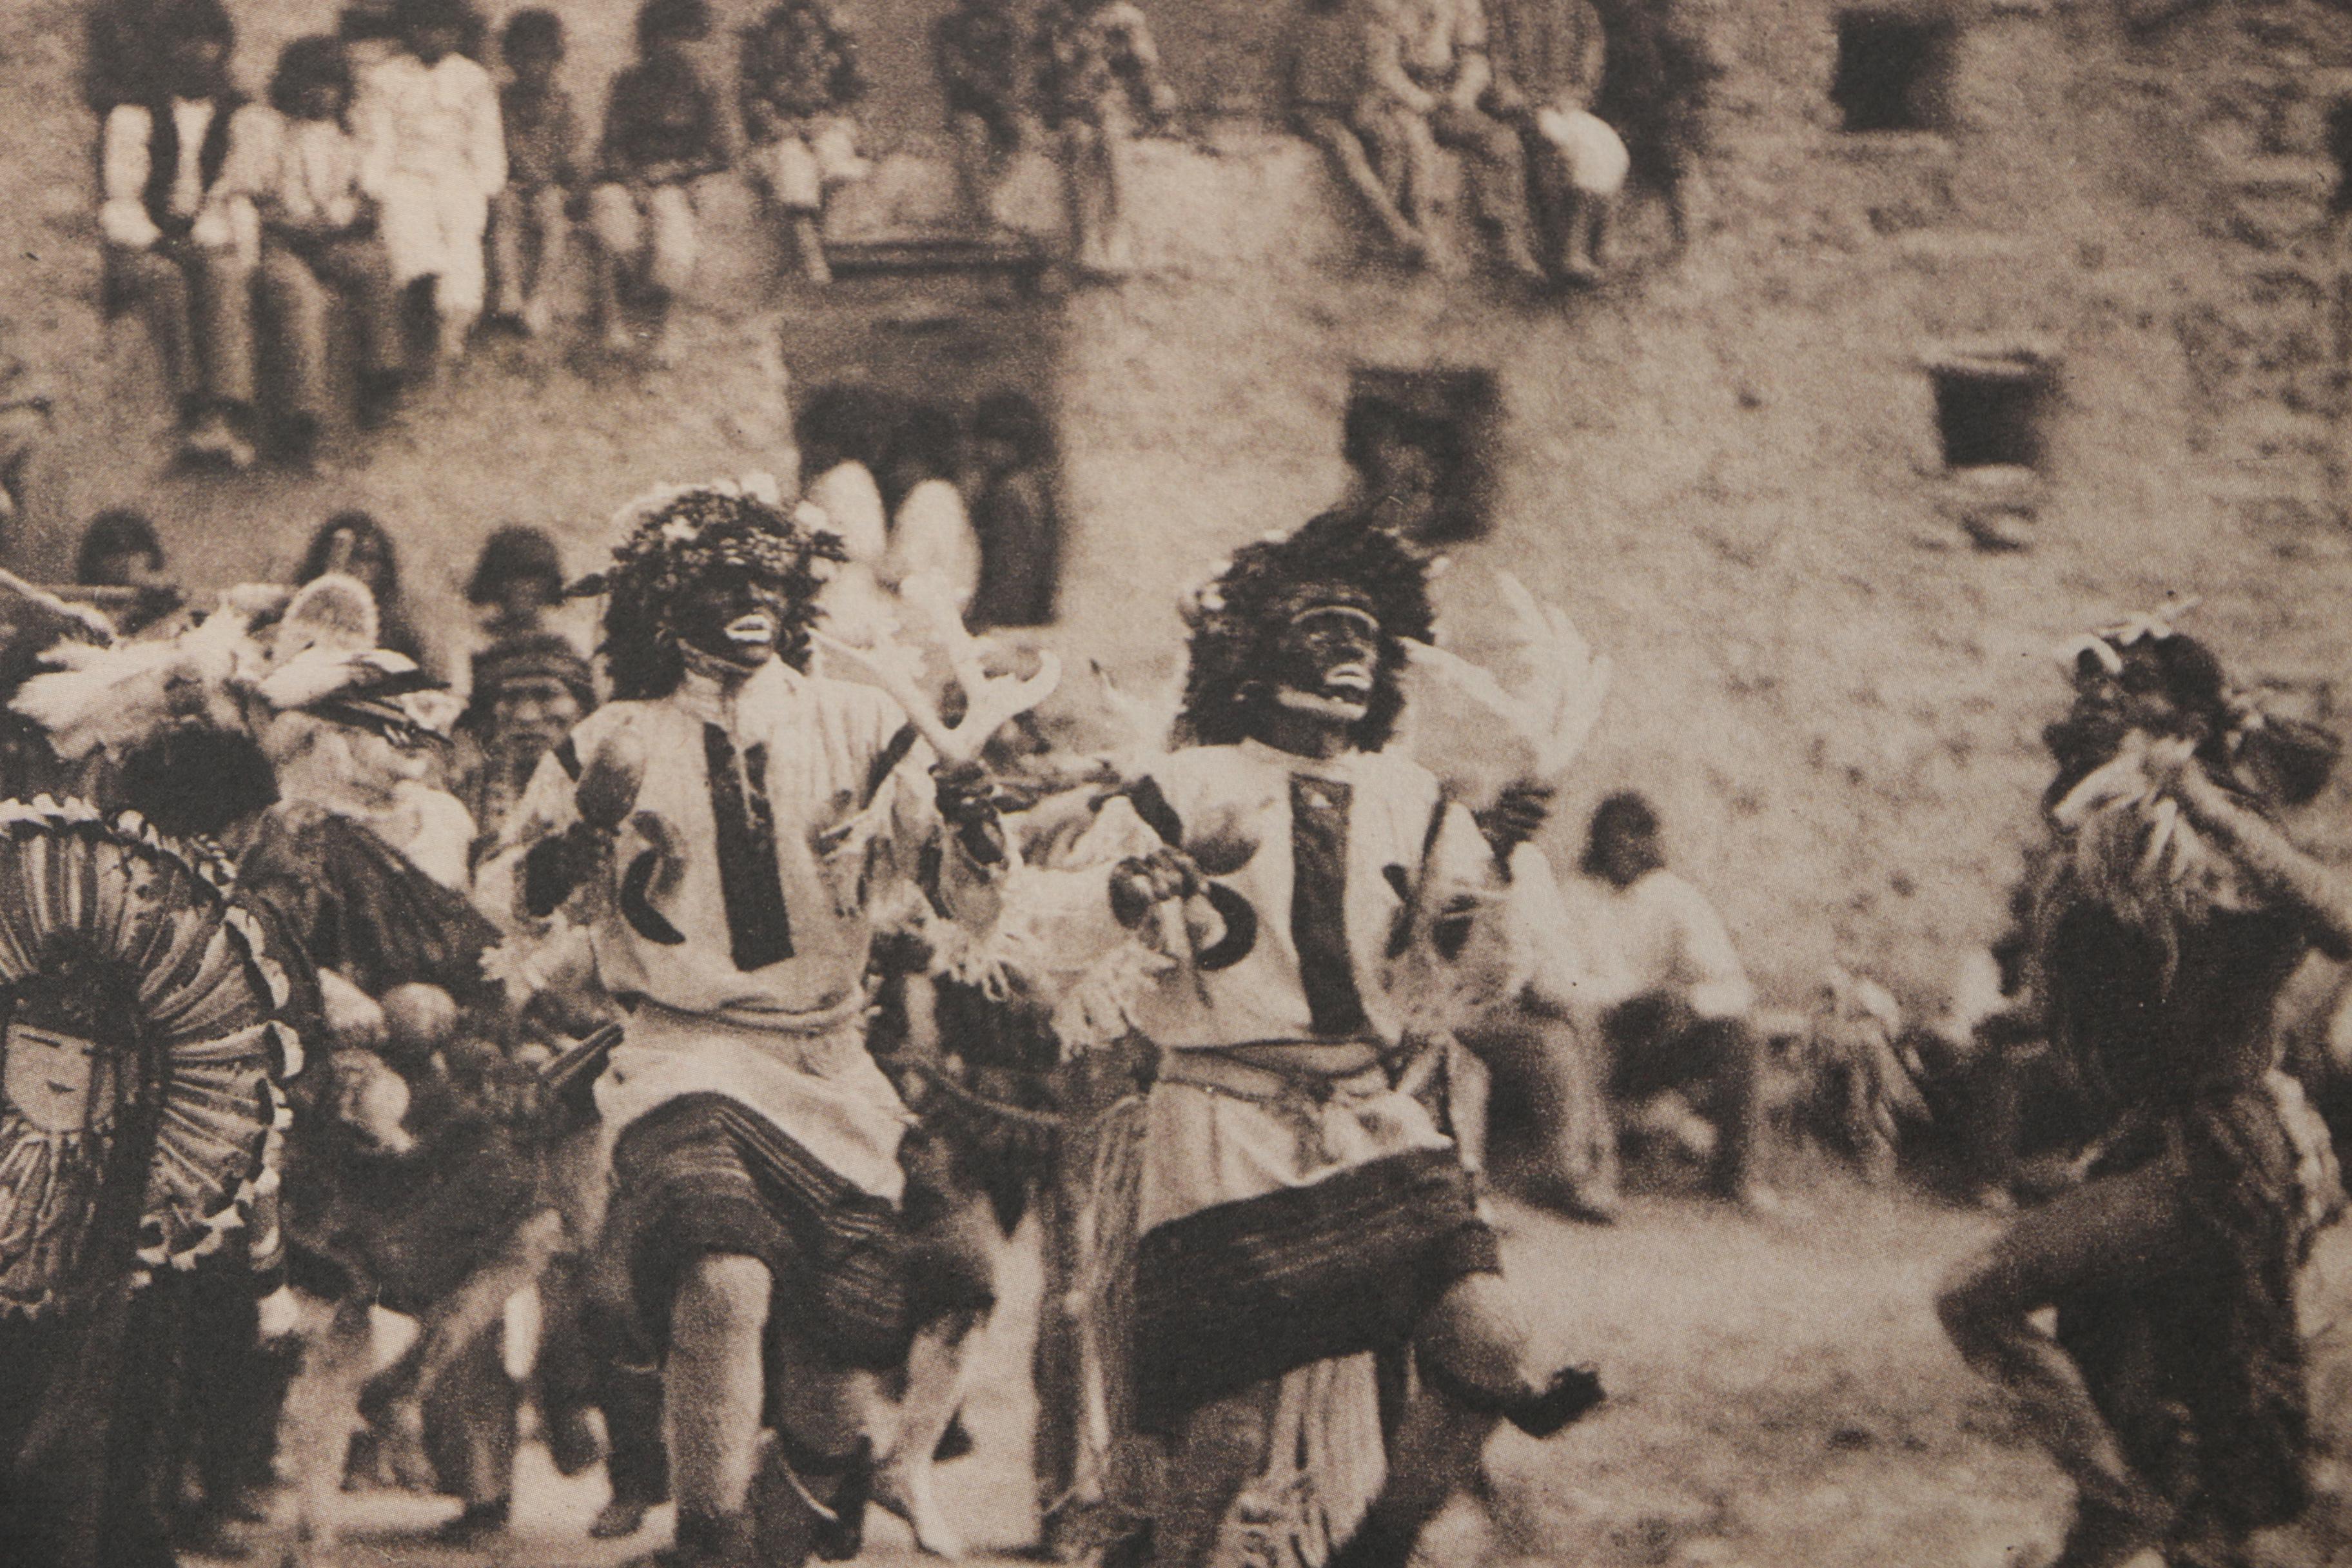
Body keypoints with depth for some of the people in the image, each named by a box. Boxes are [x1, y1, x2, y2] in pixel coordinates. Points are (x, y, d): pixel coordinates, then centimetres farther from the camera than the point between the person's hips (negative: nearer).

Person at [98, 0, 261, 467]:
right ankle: (194, 414, -46)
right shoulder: (134, 116, 13)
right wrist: (155, 240, -11)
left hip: (212, 240, 1)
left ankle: (228, 417, -50)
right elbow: (120, 195, 6)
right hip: (145, 244, -1)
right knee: (165, 279, -36)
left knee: (226, 277, -35)